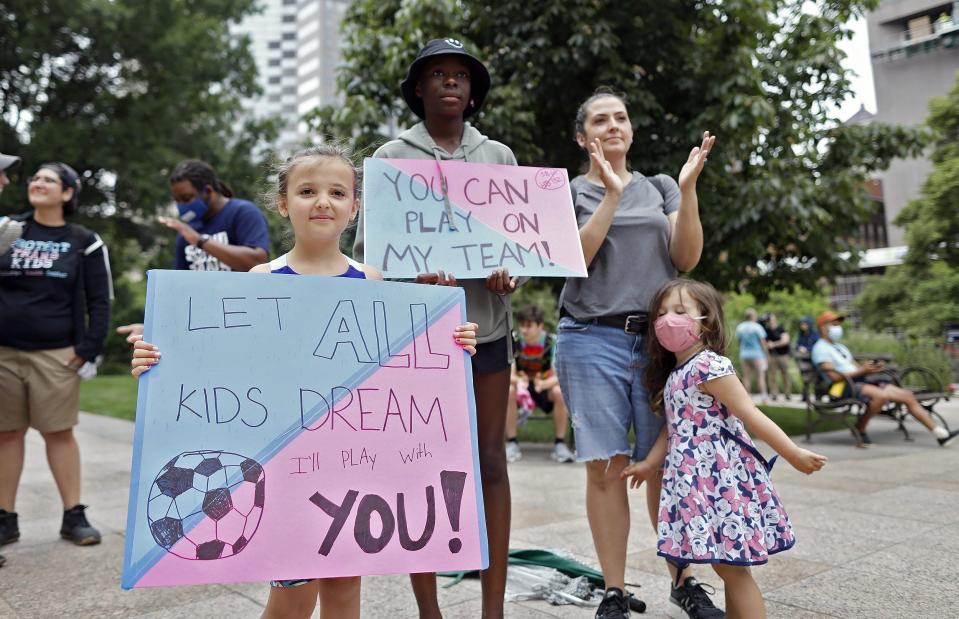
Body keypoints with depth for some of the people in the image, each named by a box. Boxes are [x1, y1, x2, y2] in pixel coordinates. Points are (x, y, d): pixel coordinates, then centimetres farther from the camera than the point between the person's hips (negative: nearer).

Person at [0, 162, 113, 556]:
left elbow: (99, 300, 1)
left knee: (59, 433, 1)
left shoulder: (83, 241, 4)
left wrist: (89, 349, -7)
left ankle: (74, 516, 10)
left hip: (56, 354, -2)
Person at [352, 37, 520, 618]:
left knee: (491, 460, 5)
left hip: (487, 324, 2)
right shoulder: (392, 157, 5)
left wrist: (511, 276, -10)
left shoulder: (499, 155, 12)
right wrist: (410, 278, -18)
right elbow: (366, 250, 1)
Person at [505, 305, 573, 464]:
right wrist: (519, 381, -43)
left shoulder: (552, 342, -18)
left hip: (545, 386, 0)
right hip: (520, 384, 0)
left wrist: (543, 384, -45)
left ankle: (559, 444, -16)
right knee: (509, 391, -33)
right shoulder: (513, 341, -16)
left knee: (560, 392, -32)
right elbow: (508, 374, -19)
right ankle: (512, 444, -20)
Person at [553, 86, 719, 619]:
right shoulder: (568, 192, 10)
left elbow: (685, 259, 6)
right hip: (593, 340, -2)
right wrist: (611, 194, -12)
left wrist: (688, 188, -5)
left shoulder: (660, 188, 17)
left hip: (659, 339, 2)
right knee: (606, 469, -3)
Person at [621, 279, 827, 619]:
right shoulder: (675, 374, 13)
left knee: (732, 567, -4)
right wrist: (650, 463, 13)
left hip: (723, 478, -9)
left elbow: (751, 415, -16)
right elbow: (673, 427, 17)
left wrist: (793, 454, -16)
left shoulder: (709, 366, -15)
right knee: (726, 564, 17)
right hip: (701, 481, 9)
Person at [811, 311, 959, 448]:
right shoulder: (820, 349, -3)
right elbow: (835, 376, -14)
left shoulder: (840, 347, 29)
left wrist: (872, 368, 1)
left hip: (861, 381, 9)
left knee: (908, 396, -1)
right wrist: (862, 371, -17)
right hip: (844, 387, -9)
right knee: (881, 395, -36)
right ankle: (859, 429, -16)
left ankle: (941, 434, 1)